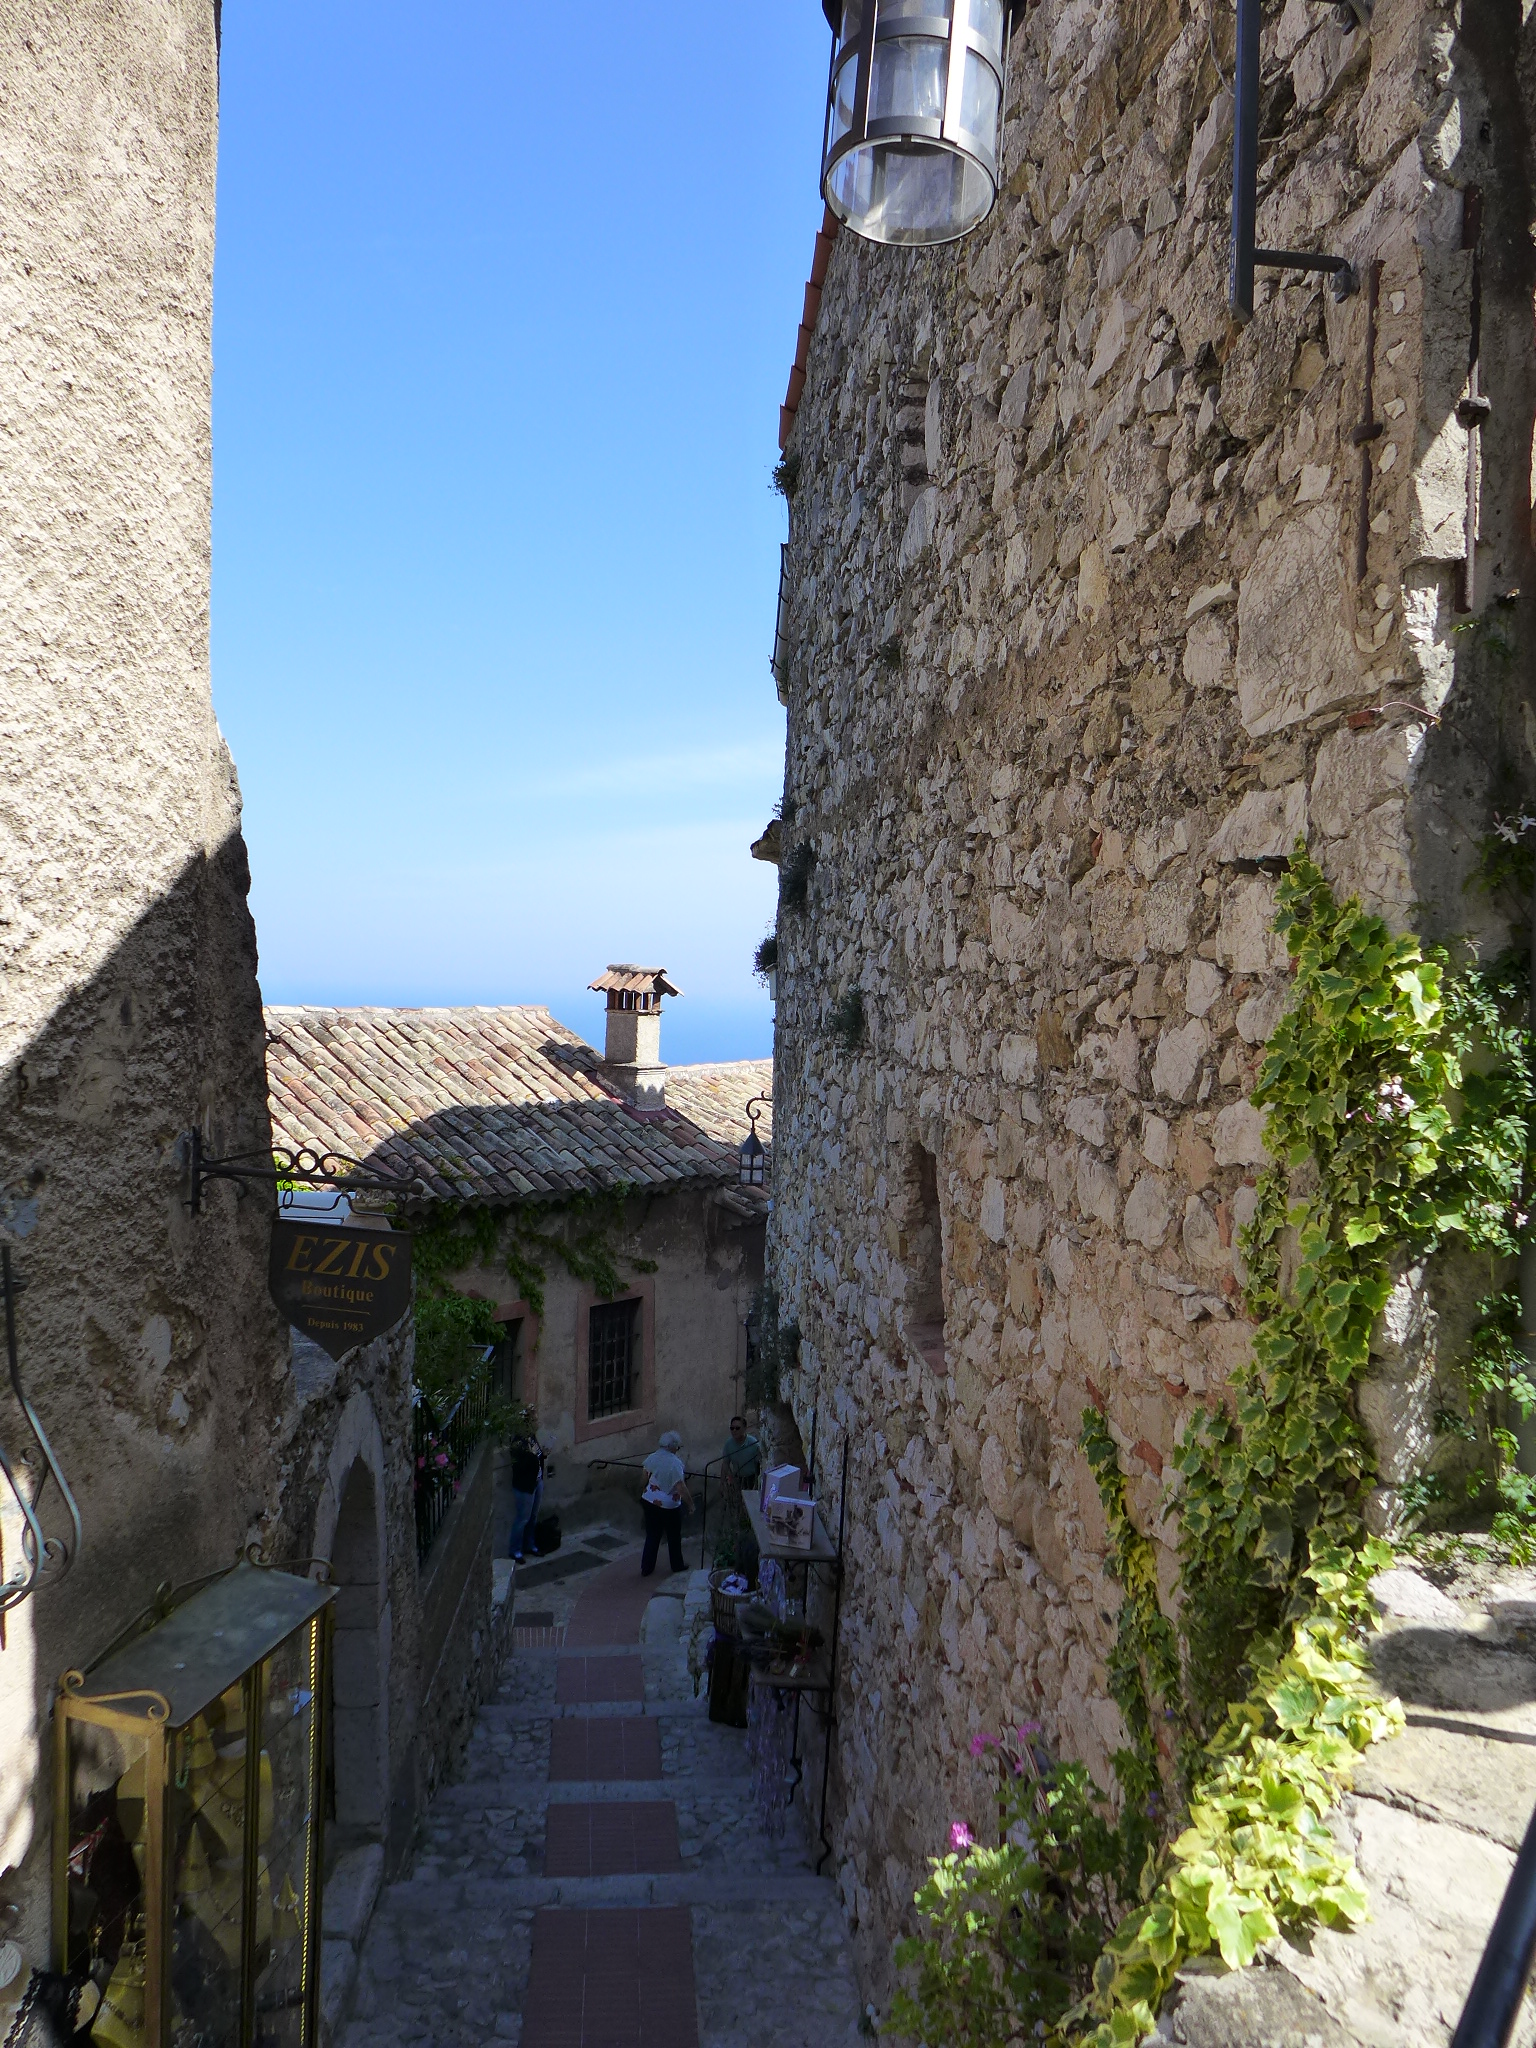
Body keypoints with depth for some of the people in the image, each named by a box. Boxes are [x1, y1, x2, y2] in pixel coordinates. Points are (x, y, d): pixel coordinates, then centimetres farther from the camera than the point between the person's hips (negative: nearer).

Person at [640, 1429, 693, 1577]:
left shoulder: (651, 1458, -4)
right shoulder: (675, 1463, -23)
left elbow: (645, 1479, 11)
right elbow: (681, 1488, -24)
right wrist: (691, 1503, -11)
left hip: (649, 1502, 5)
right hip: (669, 1506, -5)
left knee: (652, 1536, 17)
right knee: (674, 1537, 17)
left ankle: (646, 1568, 20)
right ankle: (676, 1566, 32)